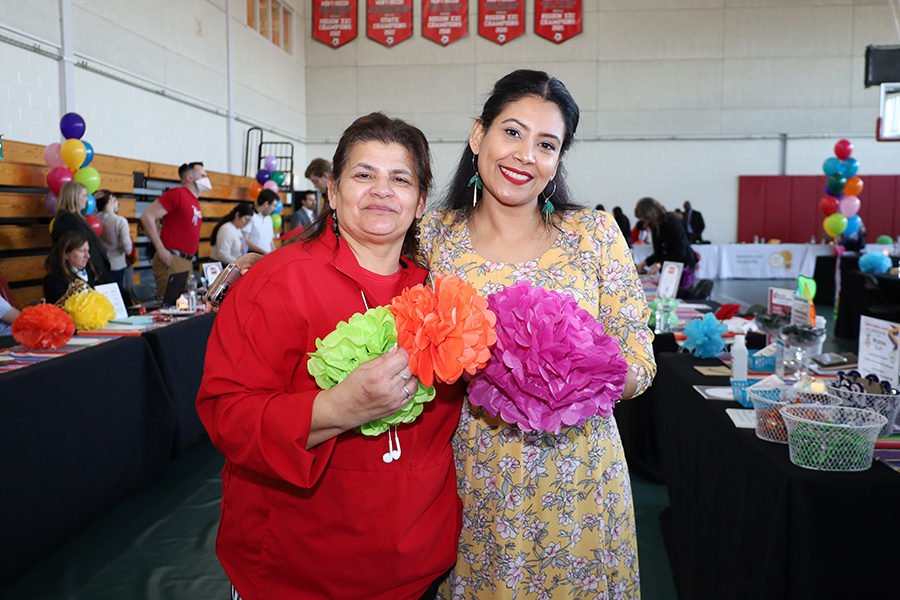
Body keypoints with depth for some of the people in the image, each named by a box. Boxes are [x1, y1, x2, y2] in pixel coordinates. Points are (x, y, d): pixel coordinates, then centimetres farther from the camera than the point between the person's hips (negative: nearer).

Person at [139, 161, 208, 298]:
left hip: (187, 261, 9)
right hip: (171, 261, -9)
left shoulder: (194, 200, 18)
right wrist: (161, 250, -15)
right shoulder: (177, 194, -8)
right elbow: (147, 217, -13)